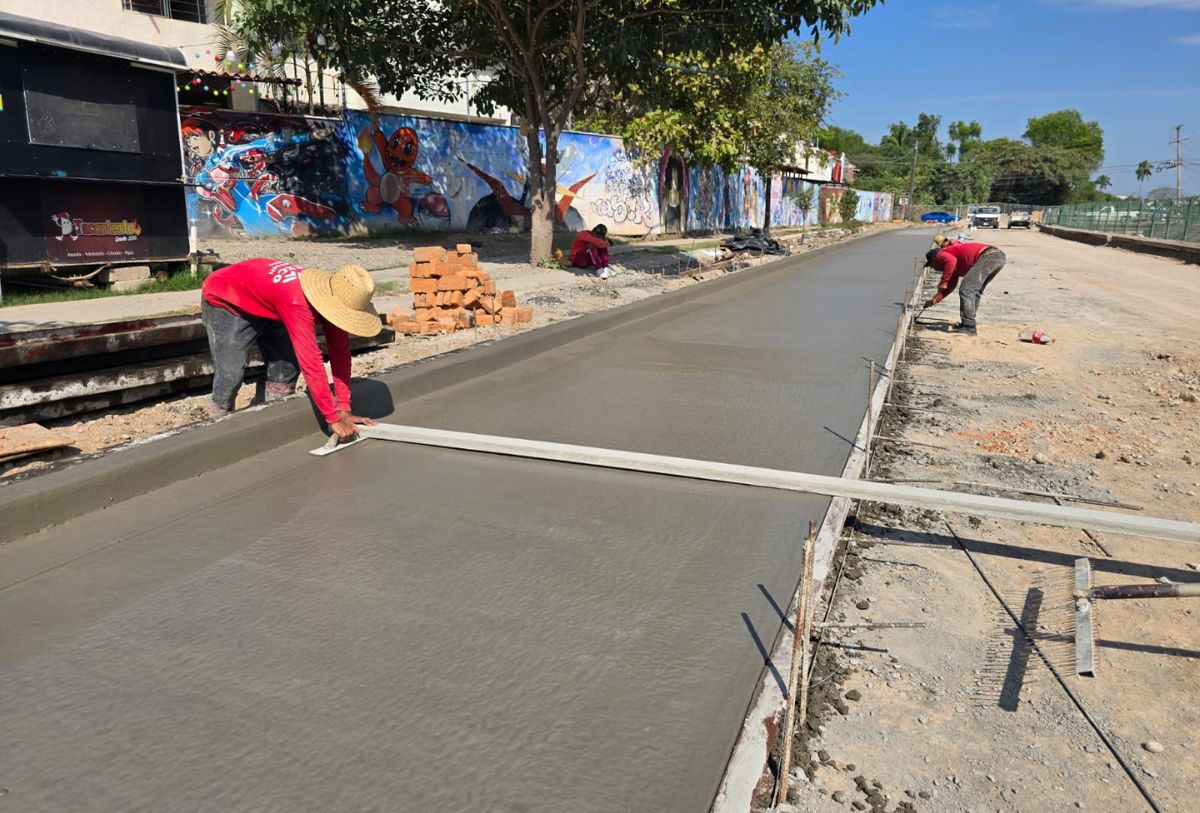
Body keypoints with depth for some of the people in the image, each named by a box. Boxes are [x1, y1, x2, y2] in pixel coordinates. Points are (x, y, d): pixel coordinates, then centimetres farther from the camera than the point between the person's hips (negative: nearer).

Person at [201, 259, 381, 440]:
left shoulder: (333, 298, -20)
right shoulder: (298, 303, -43)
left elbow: (340, 353, -16)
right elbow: (311, 364, -44)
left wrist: (344, 411, -18)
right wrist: (334, 419, -40)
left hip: (262, 307, 7)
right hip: (224, 301, -7)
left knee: (288, 364, 0)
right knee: (231, 372, -18)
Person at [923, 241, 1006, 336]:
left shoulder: (941, 255, 7)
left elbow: (951, 260, -17)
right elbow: (951, 285, 34)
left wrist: (943, 282, -10)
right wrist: (934, 300, 35)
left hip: (987, 256, -10)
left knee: (966, 290, -8)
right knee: (975, 291, 21)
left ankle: (969, 327, -9)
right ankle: (968, 323, 24)